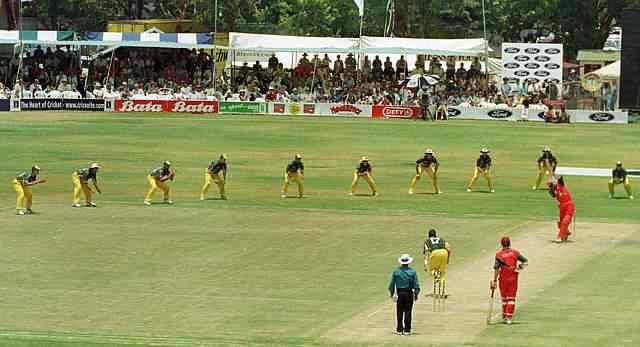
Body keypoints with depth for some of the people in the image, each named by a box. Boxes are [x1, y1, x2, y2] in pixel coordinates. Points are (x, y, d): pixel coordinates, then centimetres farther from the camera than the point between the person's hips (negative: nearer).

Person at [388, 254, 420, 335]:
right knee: (408, 312, 4)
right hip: (409, 293, -1)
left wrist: (391, 293, 13)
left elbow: (392, 284, 1)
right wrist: (416, 294, 7)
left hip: (399, 293, 1)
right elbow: (416, 285, -5)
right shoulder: (412, 272, -5)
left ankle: (399, 330, 10)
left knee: (399, 312, 8)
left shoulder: (396, 271, -3)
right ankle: (407, 330, 3)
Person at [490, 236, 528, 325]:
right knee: (511, 298, 4)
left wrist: (494, 280, -7)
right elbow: (526, 261, 4)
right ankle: (509, 317, -5)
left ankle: (505, 316, 19)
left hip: (503, 278, -1)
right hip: (513, 278, 1)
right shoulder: (515, 252, 0)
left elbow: (496, 268, -10)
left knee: (504, 297, 14)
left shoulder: (499, 254, -7)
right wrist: (519, 268, 3)